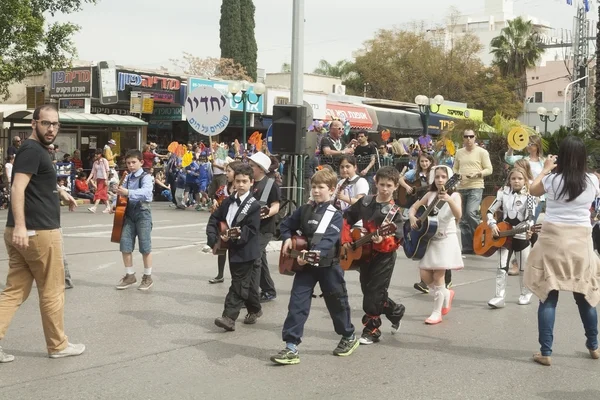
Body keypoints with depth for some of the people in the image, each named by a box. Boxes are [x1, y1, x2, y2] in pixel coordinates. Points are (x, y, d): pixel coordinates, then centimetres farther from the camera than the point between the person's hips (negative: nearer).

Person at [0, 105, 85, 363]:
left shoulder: (38, 150, 19)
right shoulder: (32, 150, -12)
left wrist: (61, 192, 44)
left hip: (22, 232, 9)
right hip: (38, 232, -9)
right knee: (52, 291, 5)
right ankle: (58, 345, 17)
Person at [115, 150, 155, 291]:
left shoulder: (146, 177, -9)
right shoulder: (127, 178, 12)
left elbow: (145, 191, -27)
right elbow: (122, 194, 15)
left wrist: (128, 192, -39)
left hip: (142, 213, -6)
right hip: (129, 212, 6)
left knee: (145, 247, 0)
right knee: (125, 245, 3)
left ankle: (147, 277, 11)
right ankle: (130, 275, 16)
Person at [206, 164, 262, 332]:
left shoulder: (253, 205, -12)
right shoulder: (228, 202, 8)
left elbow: (250, 230, -17)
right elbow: (214, 220, 8)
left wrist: (232, 238, -27)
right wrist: (214, 239, -7)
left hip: (245, 251, -7)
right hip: (233, 249, 7)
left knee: (238, 284, -6)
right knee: (247, 282, 19)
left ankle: (229, 317, -8)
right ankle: (255, 309, 34)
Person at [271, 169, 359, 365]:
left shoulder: (335, 216, -9)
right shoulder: (303, 210, 6)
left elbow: (328, 240, -22)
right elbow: (286, 224, 20)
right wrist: (287, 238, -1)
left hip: (328, 265, -4)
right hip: (305, 265, 4)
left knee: (337, 303, 12)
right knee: (297, 304, -6)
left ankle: (349, 337, 34)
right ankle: (291, 347, -7)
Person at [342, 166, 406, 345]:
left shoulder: (394, 211, -14)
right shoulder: (365, 202, 1)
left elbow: (396, 241, -20)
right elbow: (347, 219, 11)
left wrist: (382, 241, -38)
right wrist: (346, 239, 1)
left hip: (383, 258, -6)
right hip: (364, 254, 6)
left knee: (374, 294, -4)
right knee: (367, 290, 15)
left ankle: (372, 330, 11)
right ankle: (395, 311, 36)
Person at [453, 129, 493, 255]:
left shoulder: (482, 152, -1)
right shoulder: (459, 152, 13)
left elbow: (489, 169, -3)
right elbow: (455, 168, 21)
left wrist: (477, 174, -18)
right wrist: (455, 175, -1)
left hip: (476, 187, -6)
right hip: (461, 188, 6)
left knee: (471, 213, -23)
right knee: (463, 219, 6)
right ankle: (467, 247, 14)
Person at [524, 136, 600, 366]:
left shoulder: (552, 180, -9)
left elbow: (533, 190, 11)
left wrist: (545, 169, 21)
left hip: (553, 239, -2)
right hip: (581, 241, 2)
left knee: (548, 296, 1)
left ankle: (546, 352, -1)